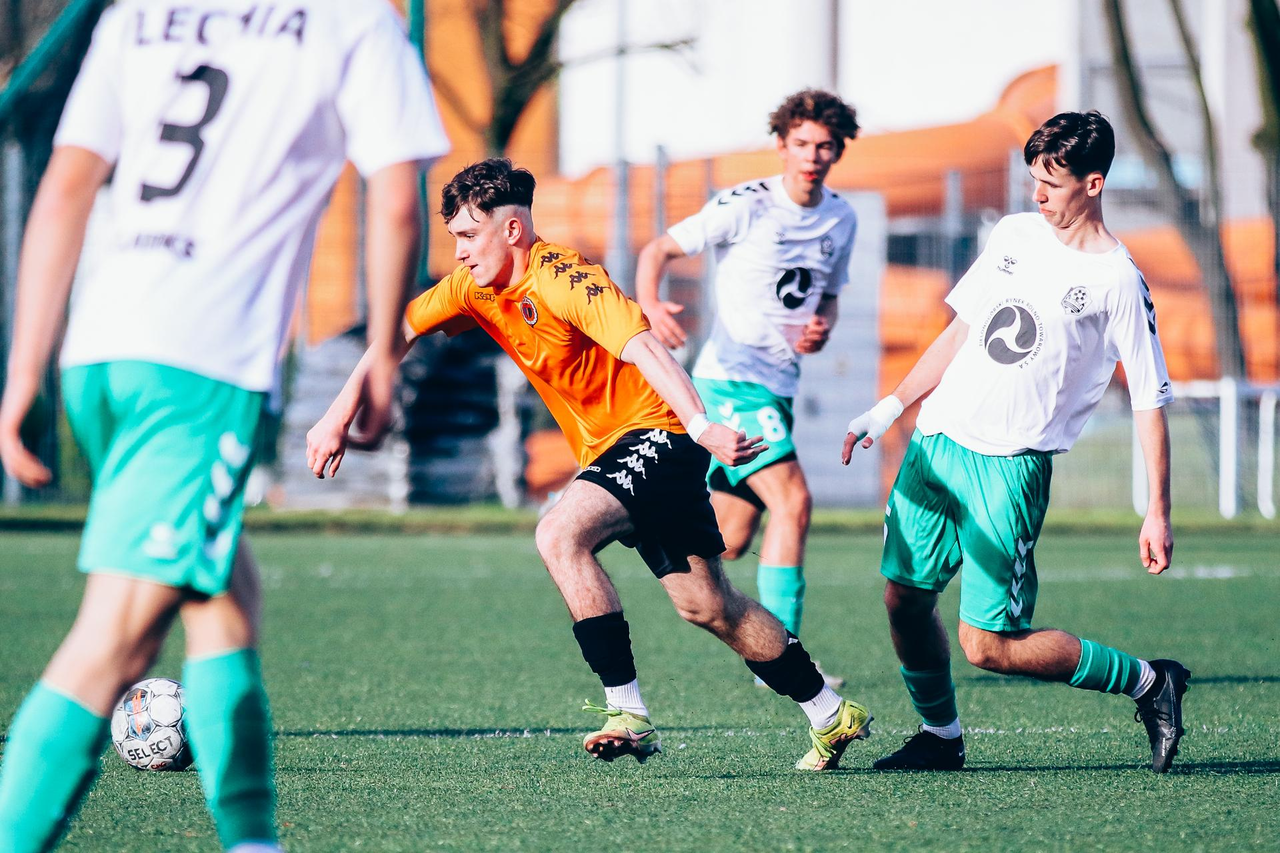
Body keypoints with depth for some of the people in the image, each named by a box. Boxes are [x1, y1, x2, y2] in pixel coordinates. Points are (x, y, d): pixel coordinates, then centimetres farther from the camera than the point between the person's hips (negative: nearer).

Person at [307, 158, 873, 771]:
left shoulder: (562, 278, -21)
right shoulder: (477, 286, 4)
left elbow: (641, 346, -33)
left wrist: (700, 426, -46)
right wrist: (339, 417, 2)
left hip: (654, 433, -9)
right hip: (608, 453, 9)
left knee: (559, 535, -28)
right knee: (706, 604, 7)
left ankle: (627, 714, -26)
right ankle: (831, 715, 18)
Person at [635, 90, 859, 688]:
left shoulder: (841, 220, 9)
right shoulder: (746, 206, -11)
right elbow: (659, 250, -7)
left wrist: (821, 327, -3)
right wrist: (650, 306, -27)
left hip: (780, 388, 7)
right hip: (732, 378, -7)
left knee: (727, 547, 7)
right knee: (793, 502, -21)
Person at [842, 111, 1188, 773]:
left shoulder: (1118, 282, -8)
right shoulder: (1015, 234, 9)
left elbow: (1150, 401, -6)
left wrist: (1158, 513, -10)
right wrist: (889, 409, 16)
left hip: (1012, 467, -6)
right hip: (937, 442, 6)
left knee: (988, 645, -10)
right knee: (904, 599, 5)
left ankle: (1149, 683, 6)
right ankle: (940, 737, 26)